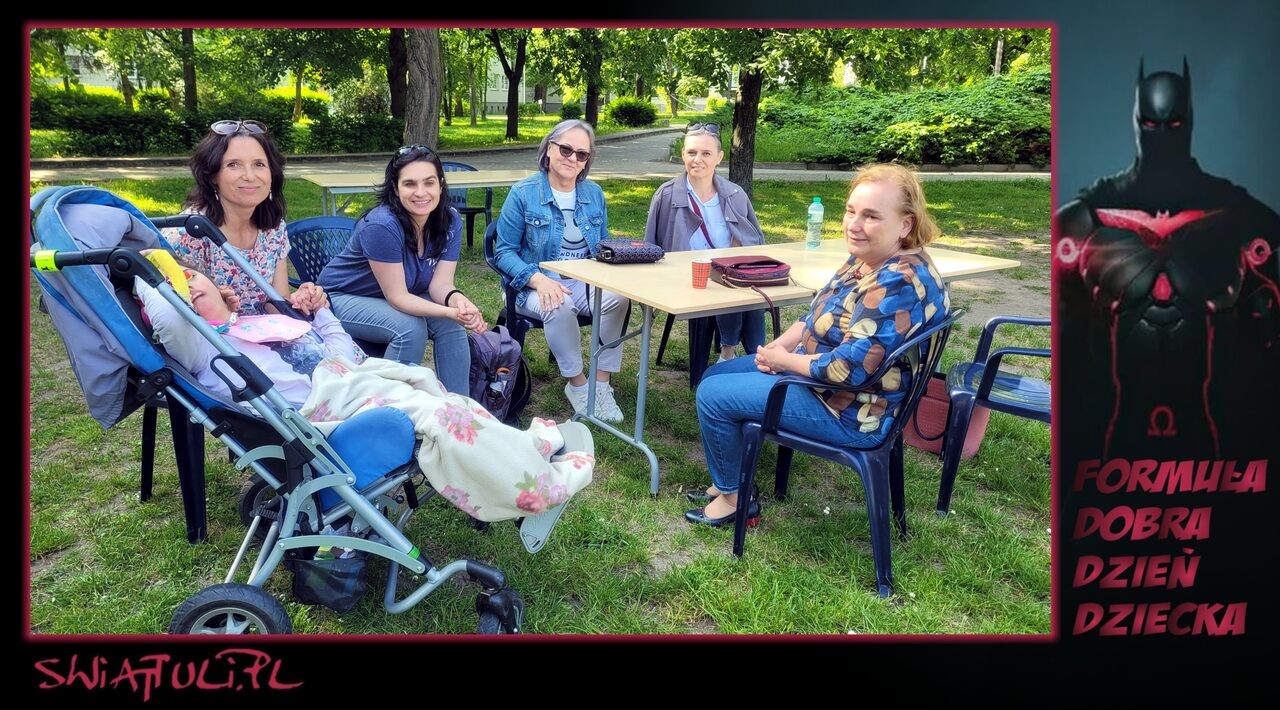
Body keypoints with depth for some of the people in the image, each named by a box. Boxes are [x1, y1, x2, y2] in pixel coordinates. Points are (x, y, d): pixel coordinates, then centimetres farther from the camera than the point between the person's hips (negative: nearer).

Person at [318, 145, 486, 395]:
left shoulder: (450, 220, -12)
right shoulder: (381, 225, -31)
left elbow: (440, 283, -14)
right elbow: (397, 297, -28)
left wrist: (456, 300, -37)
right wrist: (450, 312, -41)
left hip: (400, 296, 6)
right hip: (343, 297, -6)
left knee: (451, 325, -20)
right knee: (410, 327, -31)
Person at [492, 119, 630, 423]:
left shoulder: (594, 194, 10)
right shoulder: (523, 193, -4)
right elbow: (504, 252, -5)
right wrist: (538, 279, -24)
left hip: (586, 282, 4)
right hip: (537, 285, -3)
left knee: (617, 296, -29)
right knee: (559, 306, -38)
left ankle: (601, 383, -19)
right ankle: (577, 385, -17)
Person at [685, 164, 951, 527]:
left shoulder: (899, 284, -29)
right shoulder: (865, 259, 2)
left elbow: (849, 367, -32)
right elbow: (821, 314, 14)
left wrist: (784, 360, -17)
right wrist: (779, 345, -3)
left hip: (849, 413, -10)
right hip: (815, 369, 10)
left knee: (712, 395, -8)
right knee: (714, 376, 16)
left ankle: (734, 499, 12)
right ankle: (725, 482, 28)